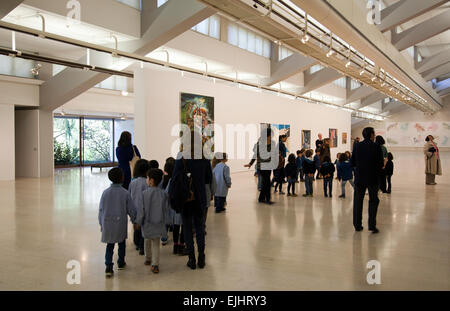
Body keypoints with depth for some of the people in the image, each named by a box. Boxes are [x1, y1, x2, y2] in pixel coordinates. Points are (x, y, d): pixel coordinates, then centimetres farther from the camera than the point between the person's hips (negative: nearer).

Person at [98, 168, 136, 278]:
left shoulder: (105, 192, -6)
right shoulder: (125, 193, -12)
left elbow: (101, 209, 1)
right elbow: (131, 209, -6)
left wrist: (101, 223, 12)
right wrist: (134, 220, 10)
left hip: (107, 224, 1)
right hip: (121, 223, -1)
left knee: (109, 245, 10)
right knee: (121, 243, 20)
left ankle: (108, 267, -1)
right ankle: (121, 263, 33)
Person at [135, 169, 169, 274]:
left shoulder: (144, 194, -16)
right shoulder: (164, 194, -8)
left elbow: (141, 211, -10)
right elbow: (166, 210, 0)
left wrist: (138, 222, 5)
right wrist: (164, 222, 12)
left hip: (147, 224, -1)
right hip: (159, 224, 1)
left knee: (147, 241, 23)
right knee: (156, 244, 11)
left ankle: (148, 259, 39)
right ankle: (155, 264, 3)